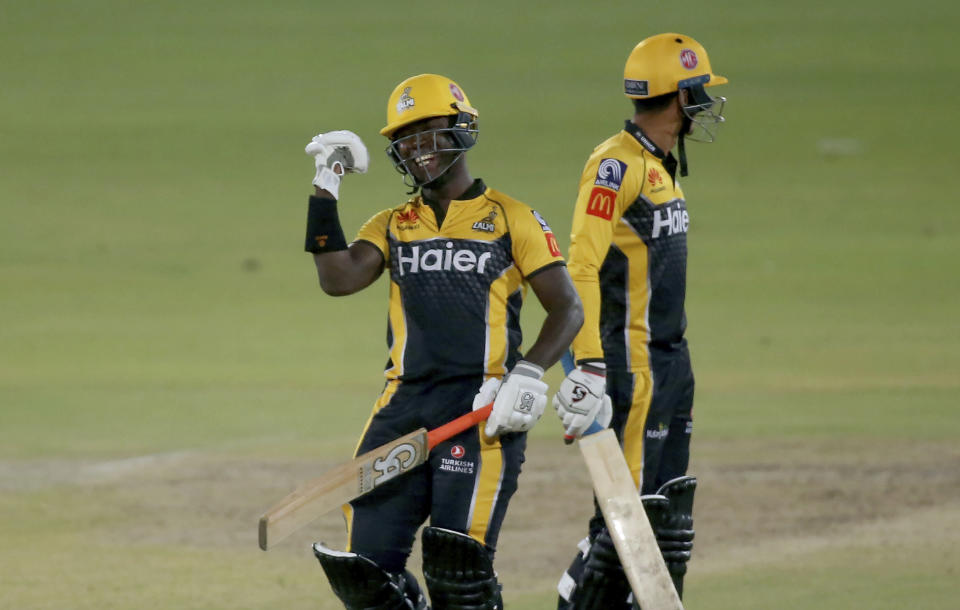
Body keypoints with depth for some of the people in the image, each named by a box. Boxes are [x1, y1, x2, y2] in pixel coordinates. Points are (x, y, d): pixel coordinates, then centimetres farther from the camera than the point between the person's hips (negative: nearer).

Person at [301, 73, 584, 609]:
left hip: (482, 409, -5)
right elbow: (338, 279, 0)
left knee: (457, 558, -18)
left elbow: (568, 310, 4)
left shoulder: (510, 218, 5)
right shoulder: (393, 226, 17)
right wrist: (325, 190, 2)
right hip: (406, 402, 5)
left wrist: (529, 374, -12)